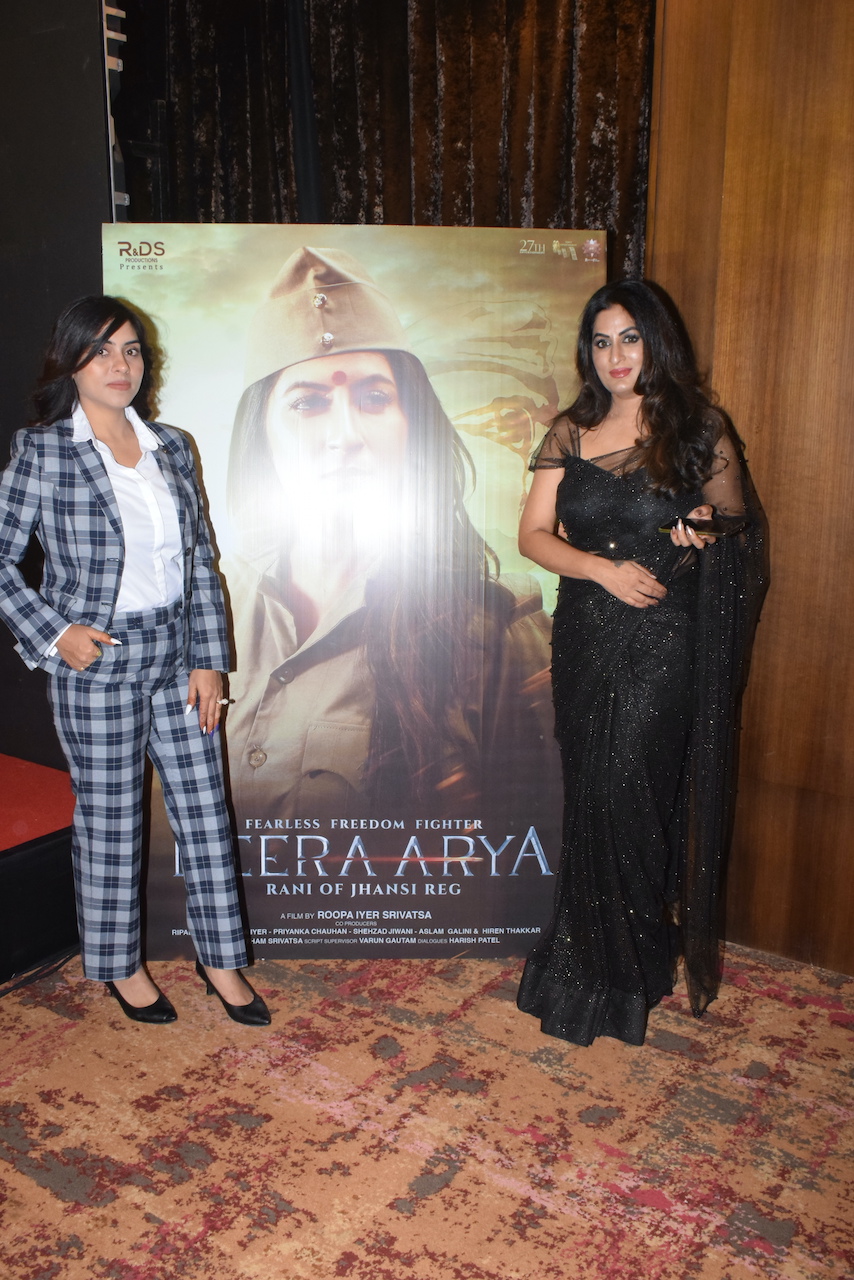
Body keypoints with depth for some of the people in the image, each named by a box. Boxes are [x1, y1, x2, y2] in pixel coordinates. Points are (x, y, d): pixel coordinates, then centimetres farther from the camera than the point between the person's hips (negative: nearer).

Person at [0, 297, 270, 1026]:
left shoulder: (170, 448, 7)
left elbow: (200, 560, 7)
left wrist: (208, 660, 2)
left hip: (176, 656, 5)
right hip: (96, 664, -4)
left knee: (206, 809, 9)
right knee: (110, 822, 9)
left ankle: (221, 958, 26)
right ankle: (120, 966, 31)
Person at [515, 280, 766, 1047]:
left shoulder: (699, 430, -1)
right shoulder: (570, 434, 6)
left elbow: (740, 516, 11)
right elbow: (534, 536, 1)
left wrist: (710, 530, -12)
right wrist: (605, 568, -15)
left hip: (661, 645, -3)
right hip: (584, 638, 4)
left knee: (624, 799, -3)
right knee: (592, 798, 10)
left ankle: (617, 974, 20)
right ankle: (610, 961, 30)